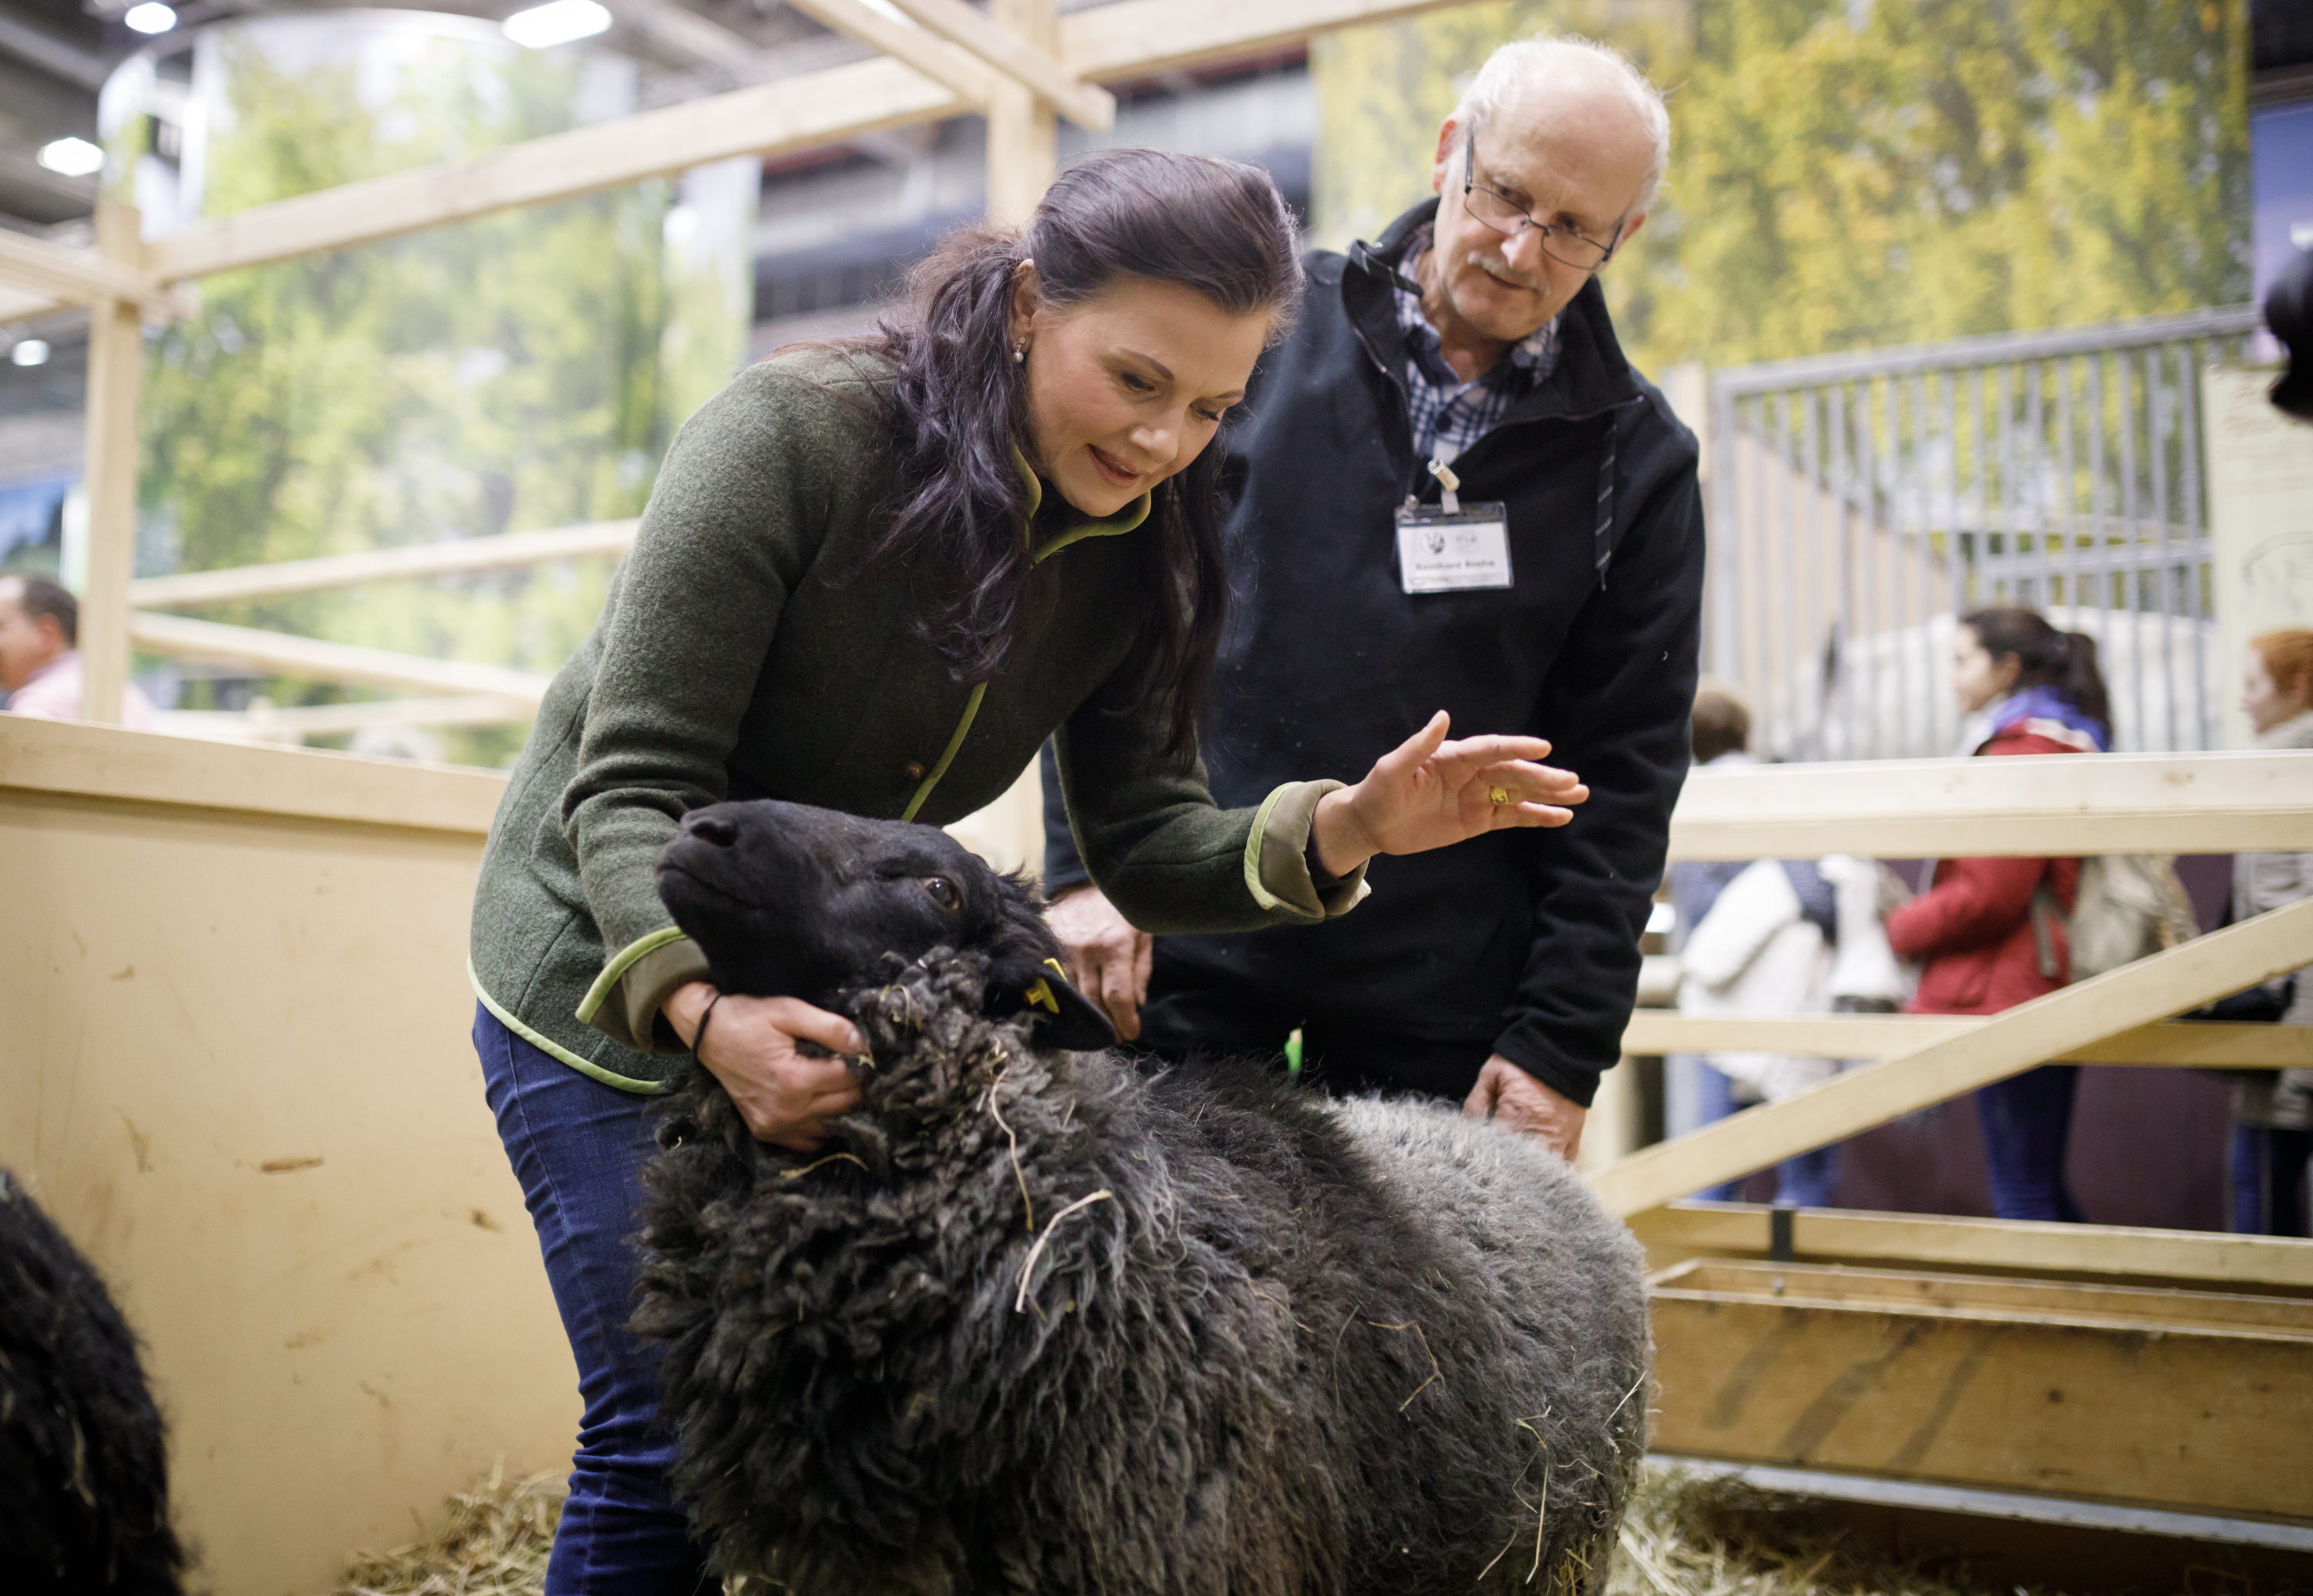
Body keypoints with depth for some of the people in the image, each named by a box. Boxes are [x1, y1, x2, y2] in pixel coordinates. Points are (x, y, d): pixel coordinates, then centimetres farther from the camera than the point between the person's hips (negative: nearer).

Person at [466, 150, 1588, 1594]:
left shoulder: (1142, 549, -7)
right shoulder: (799, 434, -24)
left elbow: (1145, 845, -8)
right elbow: (631, 787, -25)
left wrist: (1339, 832, -26)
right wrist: (707, 1010, -42)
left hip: (837, 986, 5)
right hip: (616, 975, -5)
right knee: (675, 1431, -7)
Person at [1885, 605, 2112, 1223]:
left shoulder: (2021, 750, -13)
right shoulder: (2063, 742, 18)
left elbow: (1988, 894, -19)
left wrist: (1900, 930, -5)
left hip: (2008, 995, -10)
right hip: (2049, 991, 10)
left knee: (2021, 1190, -4)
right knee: (2044, 1186, 16)